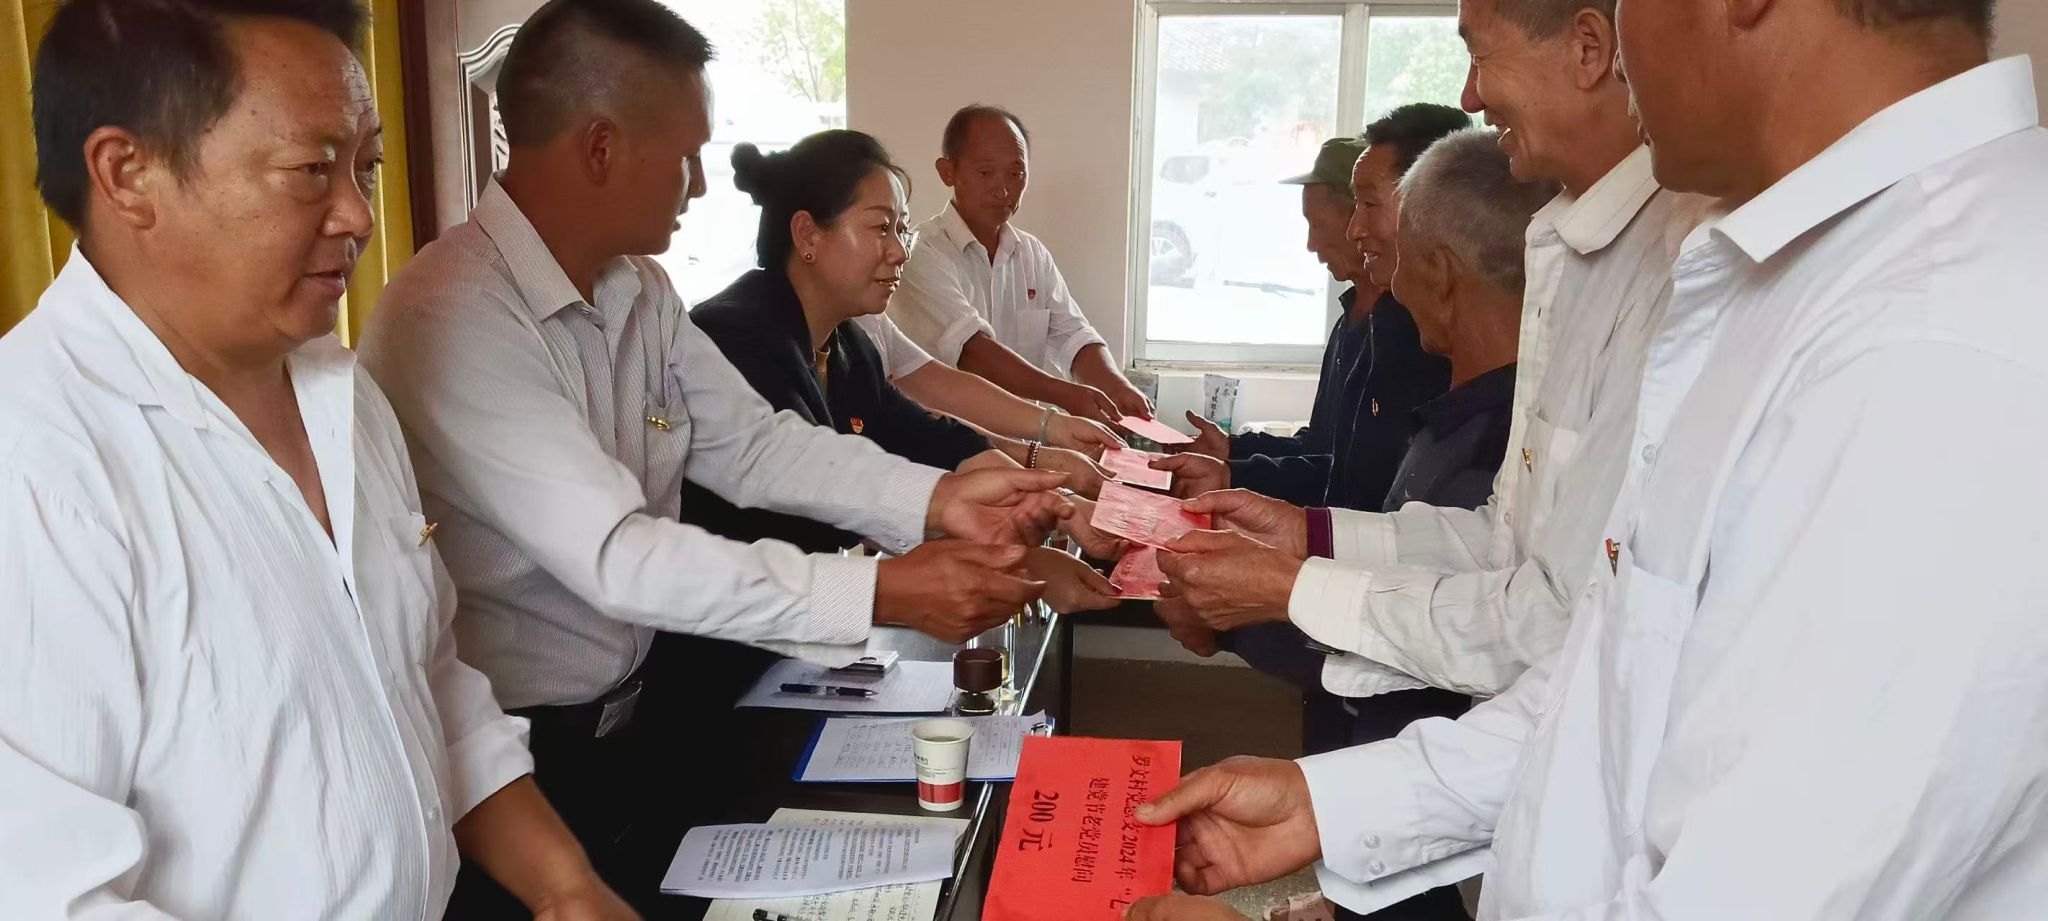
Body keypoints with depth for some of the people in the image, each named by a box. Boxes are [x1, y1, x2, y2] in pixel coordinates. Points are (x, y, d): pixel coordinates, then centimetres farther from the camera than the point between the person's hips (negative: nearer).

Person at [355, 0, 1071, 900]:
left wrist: (933, 497, -15)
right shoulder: (453, 318, -27)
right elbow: (614, 557, -31)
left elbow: (751, 444, 0)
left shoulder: (639, 289, 3)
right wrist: (882, 592, -33)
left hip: (634, 710, 8)